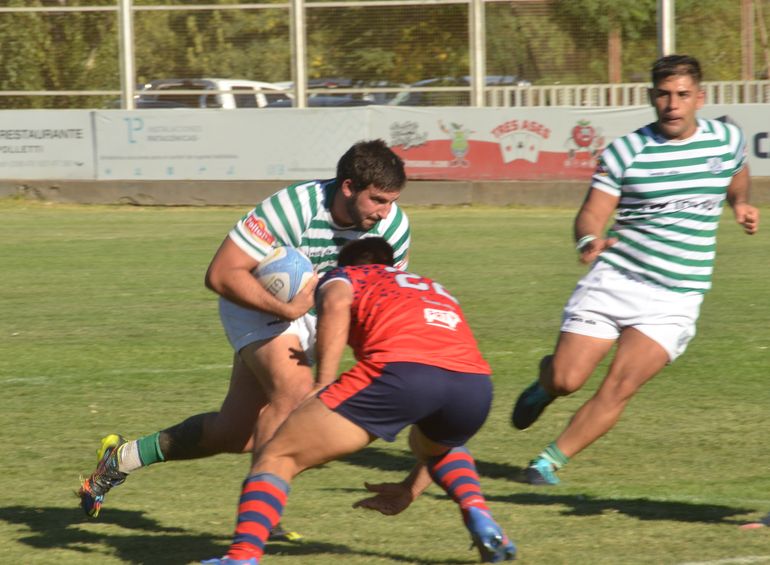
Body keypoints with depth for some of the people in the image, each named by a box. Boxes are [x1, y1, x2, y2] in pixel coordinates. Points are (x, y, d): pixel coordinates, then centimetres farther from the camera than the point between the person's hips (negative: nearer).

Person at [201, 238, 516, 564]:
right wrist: (412, 490, 47)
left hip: (402, 369, -5)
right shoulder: (438, 291, 43)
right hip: (475, 382, 5)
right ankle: (478, 516, 16)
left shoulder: (344, 276, 30)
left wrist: (323, 383, -3)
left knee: (275, 459, 7)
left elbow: (336, 303, 1)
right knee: (430, 444, 41)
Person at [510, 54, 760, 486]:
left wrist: (742, 204, 8)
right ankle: (545, 380, 31)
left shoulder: (728, 140, 4)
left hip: (675, 299, 1)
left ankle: (551, 461, -1)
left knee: (620, 386, -15)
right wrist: (589, 240, -28)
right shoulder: (625, 152, -4)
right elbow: (591, 214, -6)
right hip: (612, 282, -1)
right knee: (567, 381, -7)